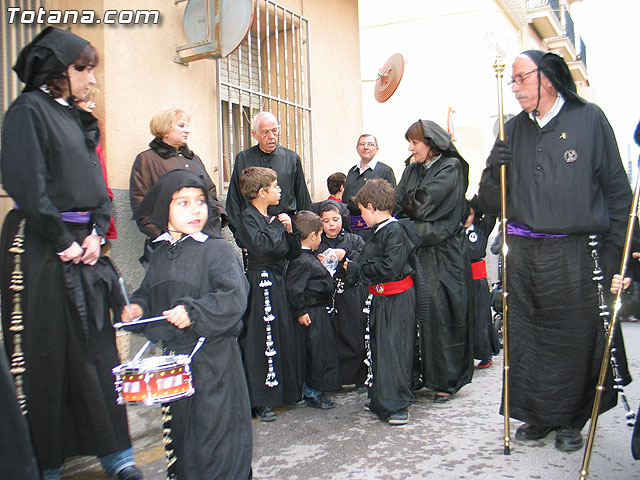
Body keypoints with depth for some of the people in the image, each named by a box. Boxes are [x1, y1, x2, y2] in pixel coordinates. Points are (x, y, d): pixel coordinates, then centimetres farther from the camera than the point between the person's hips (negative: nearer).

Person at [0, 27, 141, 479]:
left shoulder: (74, 116, 17)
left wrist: (96, 232, 2)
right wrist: (62, 241, -14)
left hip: (81, 243, 8)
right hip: (40, 248, -7)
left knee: (96, 346, 9)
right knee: (43, 353, 0)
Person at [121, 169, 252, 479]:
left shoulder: (217, 250, -10)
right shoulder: (160, 255, 8)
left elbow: (234, 297, -20)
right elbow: (147, 293, 20)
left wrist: (194, 311, -26)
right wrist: (137, 308, 0)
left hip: (212, 359, -5)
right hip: (172, 358, 6)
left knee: (214, 430, 2)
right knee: (177, 428, 19)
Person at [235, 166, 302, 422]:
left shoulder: (272, 218, 16)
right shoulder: (248, 217, -9)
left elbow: (292, 252, 15)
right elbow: (261, 245, -27)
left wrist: (289, 230, -1)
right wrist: (277, 226, -12)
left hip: (278, 282, 9)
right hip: (260, 283, -9)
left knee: (285, 335, 14)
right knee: (261, 340, -4)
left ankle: (288, 391, 27)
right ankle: (261, 401, 6)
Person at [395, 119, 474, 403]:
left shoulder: (451, 168, -3)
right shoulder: (412, 170, 17)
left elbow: (423, 204, -13)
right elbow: (397, 207, 8)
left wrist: (408, 205, 3)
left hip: (443, 252, -6)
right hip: (415, 249, 6)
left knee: (440, 314, -5)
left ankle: (446, 381, 6)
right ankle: (418, 374, 12)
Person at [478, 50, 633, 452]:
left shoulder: (589, 119, 1)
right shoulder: (514, 129, 10)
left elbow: (617, 189, 2)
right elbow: (492, 203, 11)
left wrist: (614, 250, -4)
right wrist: (494, 173, -10)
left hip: (574, 253, -3)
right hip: (523, 253, 3)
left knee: (576, 337, 6)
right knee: (525, 336, 7)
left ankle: (570, 420, 25)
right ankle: (538, 414, 25)